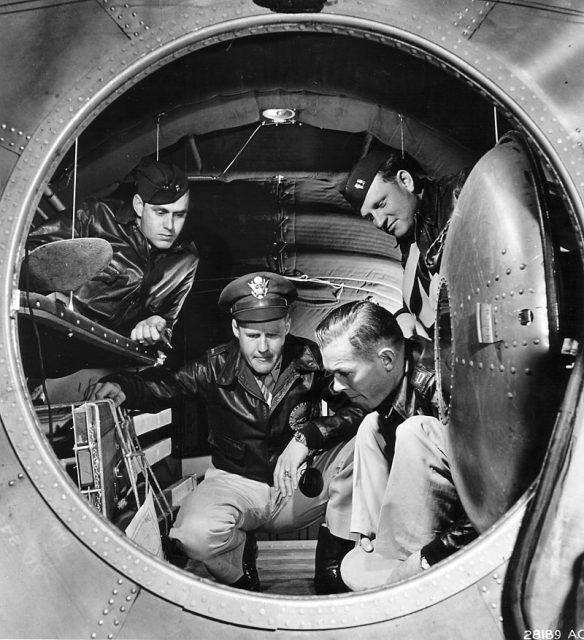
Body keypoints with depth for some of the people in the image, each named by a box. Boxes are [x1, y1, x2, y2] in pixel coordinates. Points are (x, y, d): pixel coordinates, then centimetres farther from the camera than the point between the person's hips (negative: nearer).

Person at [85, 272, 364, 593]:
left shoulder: (310, 360, -12)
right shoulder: (217, 366, -11)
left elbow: (359, 405, -16)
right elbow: (162, 385, -2)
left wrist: (306, 437, -29)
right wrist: (122, 386, -24)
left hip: (300, 484, 1)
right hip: (236, 482, 0)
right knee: (195, 533, -32)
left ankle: (332, 564, -4)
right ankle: (241, 568, 9)